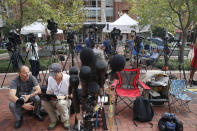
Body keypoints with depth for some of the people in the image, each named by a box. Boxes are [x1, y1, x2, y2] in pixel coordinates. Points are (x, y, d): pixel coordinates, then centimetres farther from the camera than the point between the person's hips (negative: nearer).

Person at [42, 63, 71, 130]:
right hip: (54, 100, 5)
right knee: (44, 102, -23)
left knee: (60, 103, -37)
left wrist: (65, 97, -31)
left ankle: (65, 120, -5)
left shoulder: (68, 78, -19)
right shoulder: (50, 78, -3)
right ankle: (53, 120, -1)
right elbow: (49, 91, 8)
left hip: (66, 100, -4)